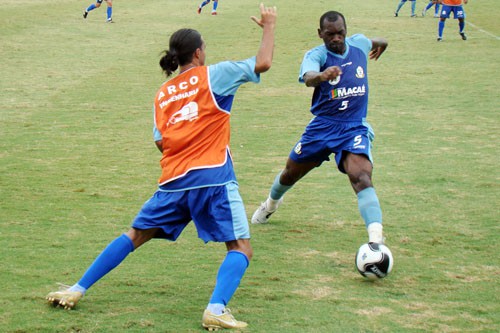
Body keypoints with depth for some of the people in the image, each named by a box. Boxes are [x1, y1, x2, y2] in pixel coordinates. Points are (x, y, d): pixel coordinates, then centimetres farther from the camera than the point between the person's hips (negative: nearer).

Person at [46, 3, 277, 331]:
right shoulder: (213, 75, 3)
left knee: (136, 235, 18)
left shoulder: (162, 94, 17)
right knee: (241, 248, -1)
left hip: (174, 180, 5)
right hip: (213, 177, -5)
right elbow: (263, 63, -1)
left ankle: (77, 290, 17)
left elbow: (162, 142, 11)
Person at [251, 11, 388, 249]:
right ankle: (271, 203, 54)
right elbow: (308, 77, -41)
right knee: (291, 173, 20)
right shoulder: (316, 55, -16)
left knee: (361, 178, -25)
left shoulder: (358, 43, -3)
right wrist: (322, 75, -63)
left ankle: (376, 241, -34)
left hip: (355, 128, 0)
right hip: (323, 126, 0)